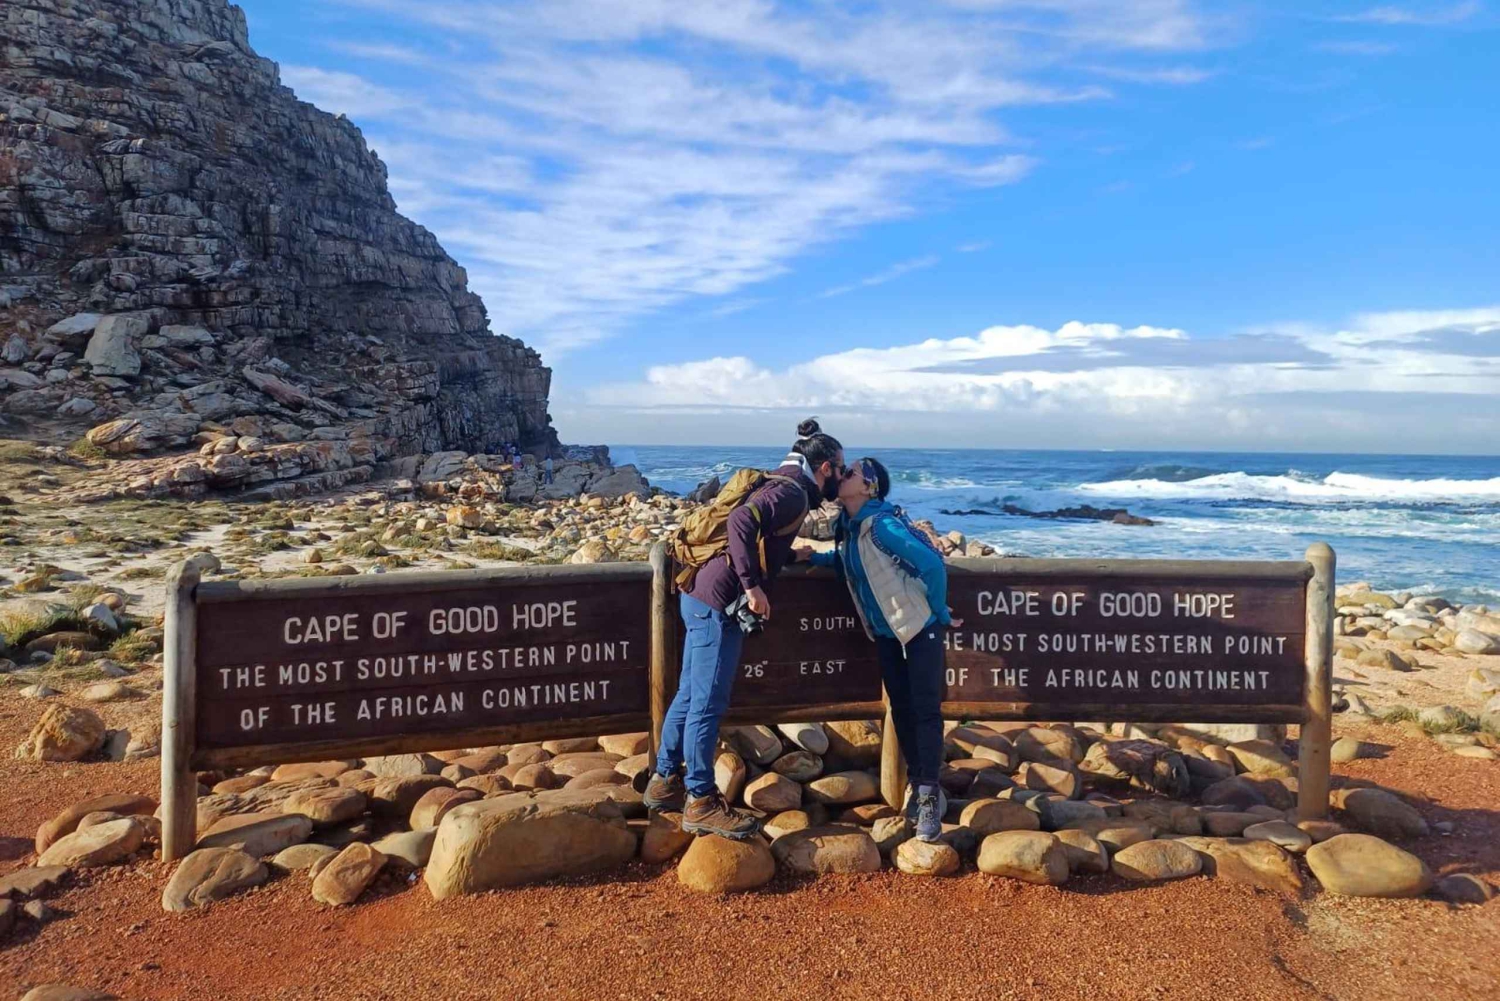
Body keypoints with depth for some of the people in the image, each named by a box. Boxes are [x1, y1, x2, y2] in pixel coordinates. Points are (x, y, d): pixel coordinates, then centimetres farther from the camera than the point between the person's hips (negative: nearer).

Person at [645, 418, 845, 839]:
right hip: (718, 602, -10)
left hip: (703, 597, 10)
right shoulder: (793, 492, -12)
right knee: (708, 703, -2)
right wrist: (752, 585, -27)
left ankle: (665, 781, 28)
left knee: (690, 695, 17)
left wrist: (792, 556, 21)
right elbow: (741, 521, -29)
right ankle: (701, 803, 8)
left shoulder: (783, 486, 17)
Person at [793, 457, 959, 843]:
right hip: (885, 632, 8)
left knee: (925, 710, -3)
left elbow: (933, 565, -26)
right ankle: (917, 784, 26)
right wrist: (813, 557, 4)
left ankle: (930, 795, 6)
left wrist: (939, 616, -14)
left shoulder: (883, 524, -24)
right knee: (901, 709, 12)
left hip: (920, 627, -8)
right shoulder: (847, 526, 1)